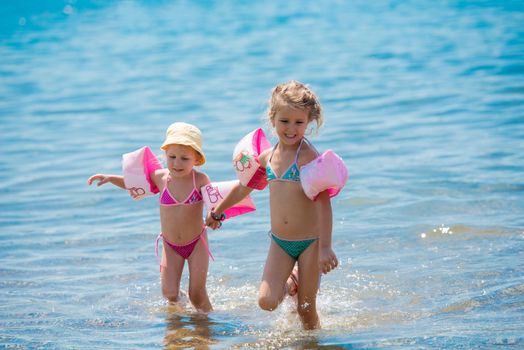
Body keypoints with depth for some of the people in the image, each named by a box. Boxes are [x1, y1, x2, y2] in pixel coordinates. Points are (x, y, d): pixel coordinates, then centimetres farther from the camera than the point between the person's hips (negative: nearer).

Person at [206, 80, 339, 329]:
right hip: (280, 243, 5)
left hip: (310, 243, -5)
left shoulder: (309, 157, -15)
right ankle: (291, 283, 24)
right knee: (266, 301, -9)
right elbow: (244, 187, 22)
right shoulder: (268, 157, 4)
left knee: (306, 309, 2)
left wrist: (325, 247, -26)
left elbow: (323, 202, -20)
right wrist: (217, 212, 35)